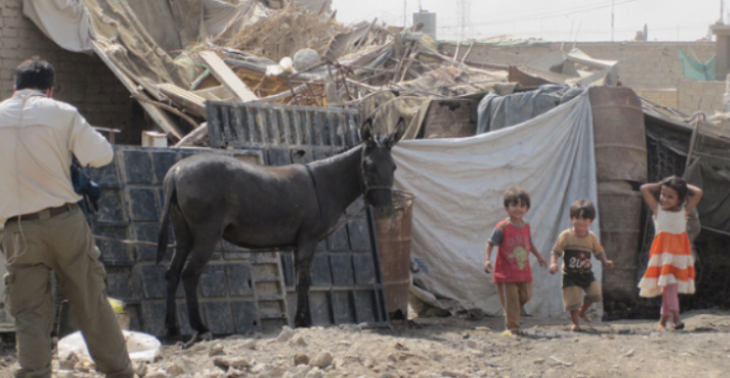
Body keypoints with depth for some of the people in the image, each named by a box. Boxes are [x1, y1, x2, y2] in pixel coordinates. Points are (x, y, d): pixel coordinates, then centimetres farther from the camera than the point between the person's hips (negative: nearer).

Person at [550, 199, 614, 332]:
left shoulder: (591, 237, 0)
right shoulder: (566, 236, -11)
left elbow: (599, 252, 9)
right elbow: (556, 252, -10)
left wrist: (605, 261, -8)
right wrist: (553, 263, -27)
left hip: (586, 273, 4)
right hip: (570, 275, -4)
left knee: (595, 293, -2)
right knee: (573, 299, -5)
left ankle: (582, 311, 26)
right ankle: (575, 322, 16)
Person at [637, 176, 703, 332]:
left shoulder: (684, 211, 6)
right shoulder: (658, 209, 5)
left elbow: (698, 193, 1)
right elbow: (644, 189, 1)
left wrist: (685, 185, 11)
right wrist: (661, 185, 8)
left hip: (679, 255, 1)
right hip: (663, 254, -1)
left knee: (669, 286, 4)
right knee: (668, 285, -11)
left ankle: (663, 321, 11)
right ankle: (675, 317, -18)